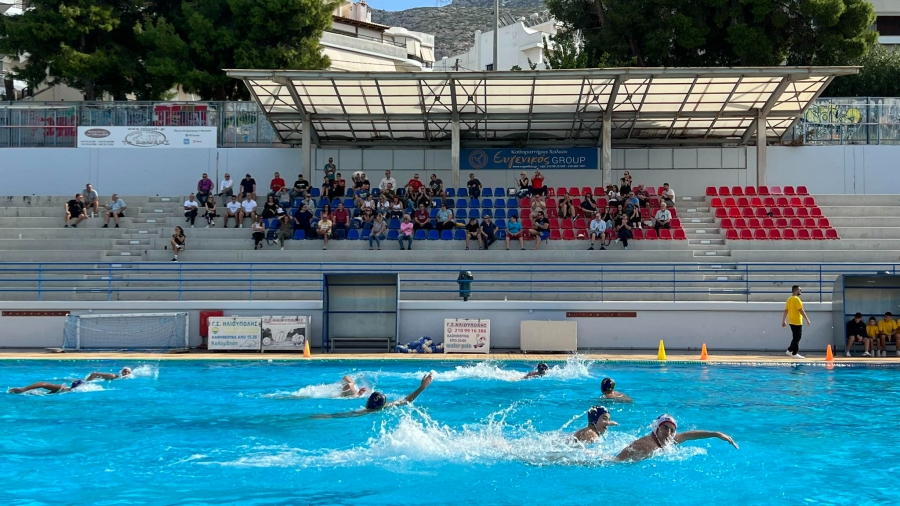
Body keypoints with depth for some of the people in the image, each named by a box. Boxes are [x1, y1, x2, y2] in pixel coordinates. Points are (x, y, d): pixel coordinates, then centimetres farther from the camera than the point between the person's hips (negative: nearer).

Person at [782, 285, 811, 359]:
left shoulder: (789, 299, 12)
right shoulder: (796, 299, -15)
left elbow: (786, 311, 13)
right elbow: (801, 310, -19)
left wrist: (784, 321, 16)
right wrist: (807, 319, -15)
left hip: (792, 321, 9)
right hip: (797, 322, -9)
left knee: (796, 337, 17)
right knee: (797, 338, -3)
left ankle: (789, 351, 16)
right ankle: (794, 354, 0)